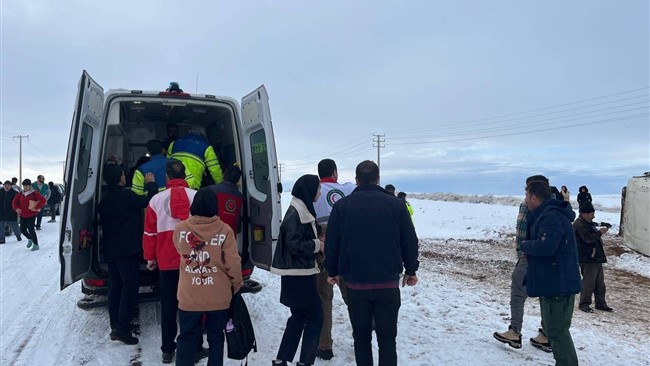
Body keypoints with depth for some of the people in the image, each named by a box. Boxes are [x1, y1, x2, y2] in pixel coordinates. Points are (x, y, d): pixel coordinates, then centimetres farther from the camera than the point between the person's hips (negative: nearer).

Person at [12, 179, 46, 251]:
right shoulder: (20, 194, 7)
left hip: (32, 214, -6)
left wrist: (36, 208, -20)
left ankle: (35, 244, -1)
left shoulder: (34, 193, -8)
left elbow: (43, 200, -15)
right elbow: (14, 201, 17)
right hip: (23, 215, 6)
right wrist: (16, 208, -1)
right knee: (22, 229, 7)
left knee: (30, 229, -13)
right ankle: (30, 239, 37)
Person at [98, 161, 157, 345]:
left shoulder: (104, 200, 12)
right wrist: (151, 184, 2)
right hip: (128, 250, -8)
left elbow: (103, 223, 18)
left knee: (115, 287, 12)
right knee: (130, 287, -5)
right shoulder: (127, 196, -14)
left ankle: (115, 326, 17)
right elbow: (148, 201, -13)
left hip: (110, 252, 8)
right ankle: (122, 328, -8)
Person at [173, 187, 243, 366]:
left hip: (189, 297, 1)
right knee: (216, 337, 17)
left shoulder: (180, 229, -8)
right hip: (219, 297, 0)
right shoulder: (225, 230, -13)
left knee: (187, 338, 15)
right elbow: (233, 264, -10)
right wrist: (237, 286, 6)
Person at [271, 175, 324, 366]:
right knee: (315, 316, 0)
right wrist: (317, 244, -13)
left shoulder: (302, 210, 11)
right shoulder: (296, 213, -19)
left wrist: (317, 240, 5)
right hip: (298, 275, -10)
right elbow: (294, 245, -22)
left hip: (299, 274, 10)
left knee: (299, 316, 16)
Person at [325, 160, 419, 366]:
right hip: (388, 283, 0)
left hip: (356, 283, 1)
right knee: (387, 339, 7)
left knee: (361, 337, 14)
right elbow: (410, 241, 2)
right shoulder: (395, 204, -1)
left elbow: (331, 242, 2)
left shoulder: (342, 205, 0)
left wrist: (333, 271, 14)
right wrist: (411, 270, 15)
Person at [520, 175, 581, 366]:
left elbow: (545, 246, -31)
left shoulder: (551, 216, -20)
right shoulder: (543, 215, 14)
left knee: (557, 330, -4)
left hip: (558, 283, -11)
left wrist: (525, 245, -15)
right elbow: (533, 237, 14)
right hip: (552, 282, 11)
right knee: (553, 327, 21)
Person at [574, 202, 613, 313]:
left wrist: (599, 232, 7)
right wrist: (600, 232, -13)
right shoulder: (579, 225, -17)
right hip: (588, 259, -10)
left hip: (596, 257, 10)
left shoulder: (588, 223, 17)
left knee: (600, 282, 14)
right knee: (588, 282, -5)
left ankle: (600, 303, 23)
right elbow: (589, 238, -25)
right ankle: (584, 304, 5)